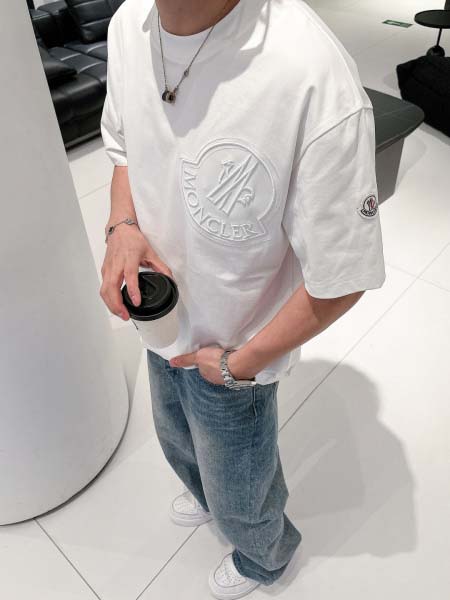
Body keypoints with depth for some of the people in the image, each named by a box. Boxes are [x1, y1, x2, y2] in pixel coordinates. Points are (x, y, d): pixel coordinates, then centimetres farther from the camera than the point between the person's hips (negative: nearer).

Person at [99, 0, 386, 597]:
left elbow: (339, 280, -26)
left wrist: (239, 363, -15)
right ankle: (207, 495, 73)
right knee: (179, 444, 35)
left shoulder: (318, 83, -36)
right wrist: (123, 225, -15)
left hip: (233, 351, -6)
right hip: (165, 323, 6)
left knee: (240, 493, 24)